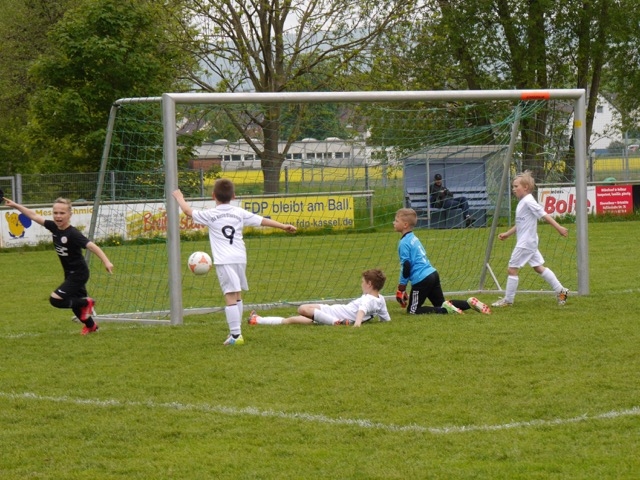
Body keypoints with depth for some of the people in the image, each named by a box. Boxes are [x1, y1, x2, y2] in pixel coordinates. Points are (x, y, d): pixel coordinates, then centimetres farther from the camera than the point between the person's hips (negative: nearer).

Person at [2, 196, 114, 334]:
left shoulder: (73, 234, -27)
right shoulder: (54, 227, -5)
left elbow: (91, 246, -35)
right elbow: (35, 216, 5)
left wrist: (106, 261, -47)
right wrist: (15, 205, 8)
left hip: (78, 274, -8)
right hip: (69, 273, 8)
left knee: (55, 299, -15)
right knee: (75, 302, 20)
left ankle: (86, 303, 3)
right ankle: (91, 326, 43)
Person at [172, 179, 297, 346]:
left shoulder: (210, 215, 2)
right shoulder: (239, 213, 11)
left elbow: (188, 211, 14)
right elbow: (262, 220, 12)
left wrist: (179, 198, 32)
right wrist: (284, 226, 17)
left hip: (224, 261, -5)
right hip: (240, 258, 5)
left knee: (230, 297, -10)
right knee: (237, 296, 19)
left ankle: (235, 335, -17)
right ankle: (235, 332, 23)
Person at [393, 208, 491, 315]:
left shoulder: (404, 243, -11)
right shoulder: (414, 238, 17)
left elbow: (406, 267, -14)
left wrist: (401, 288, -6)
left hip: (421, 280, -9)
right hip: (433, 274, 9)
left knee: (413, 310, -2)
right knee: (441, 304, 19)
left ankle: (445, 309, -17)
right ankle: (470, 303, 3)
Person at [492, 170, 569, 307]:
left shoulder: (528, 202, -16)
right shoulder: (523, 202, 14)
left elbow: (544, 215, -20)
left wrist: (558, 227, -23)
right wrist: (507, 234, 21)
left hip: (525, 243, -10)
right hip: (530, 243, 10)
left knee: (512, 269, -4)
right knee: (539, 267, 14)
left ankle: (508, 300, 3)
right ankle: (560, 291, 16)